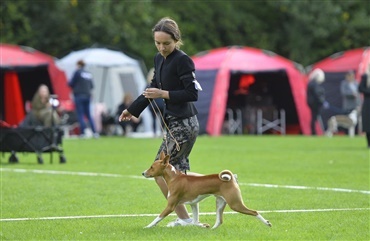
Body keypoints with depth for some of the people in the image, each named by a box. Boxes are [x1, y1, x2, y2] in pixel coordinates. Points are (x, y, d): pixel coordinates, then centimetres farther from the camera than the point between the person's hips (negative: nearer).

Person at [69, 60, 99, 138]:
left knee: (80, 115, -4)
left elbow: (71, 84, -7)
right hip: (87, 95, 6)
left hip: (79, 95, -6)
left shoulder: (77, 72, -7)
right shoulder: (89, 74, 11)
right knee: (88, 115, 11)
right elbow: (92, 86, 13)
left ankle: (82, 133, -11)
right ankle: (94, 132, 1)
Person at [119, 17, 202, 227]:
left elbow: (192, 93, -18)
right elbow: (153, 88, 23)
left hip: (183, 124, -9)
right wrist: (133, 110, 27)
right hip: (175, 123, 9)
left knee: (160, 171, -5)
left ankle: (184, 218, 1)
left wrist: (163, 94, -19)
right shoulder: (159, 59, 11)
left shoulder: (182, 60, -15)